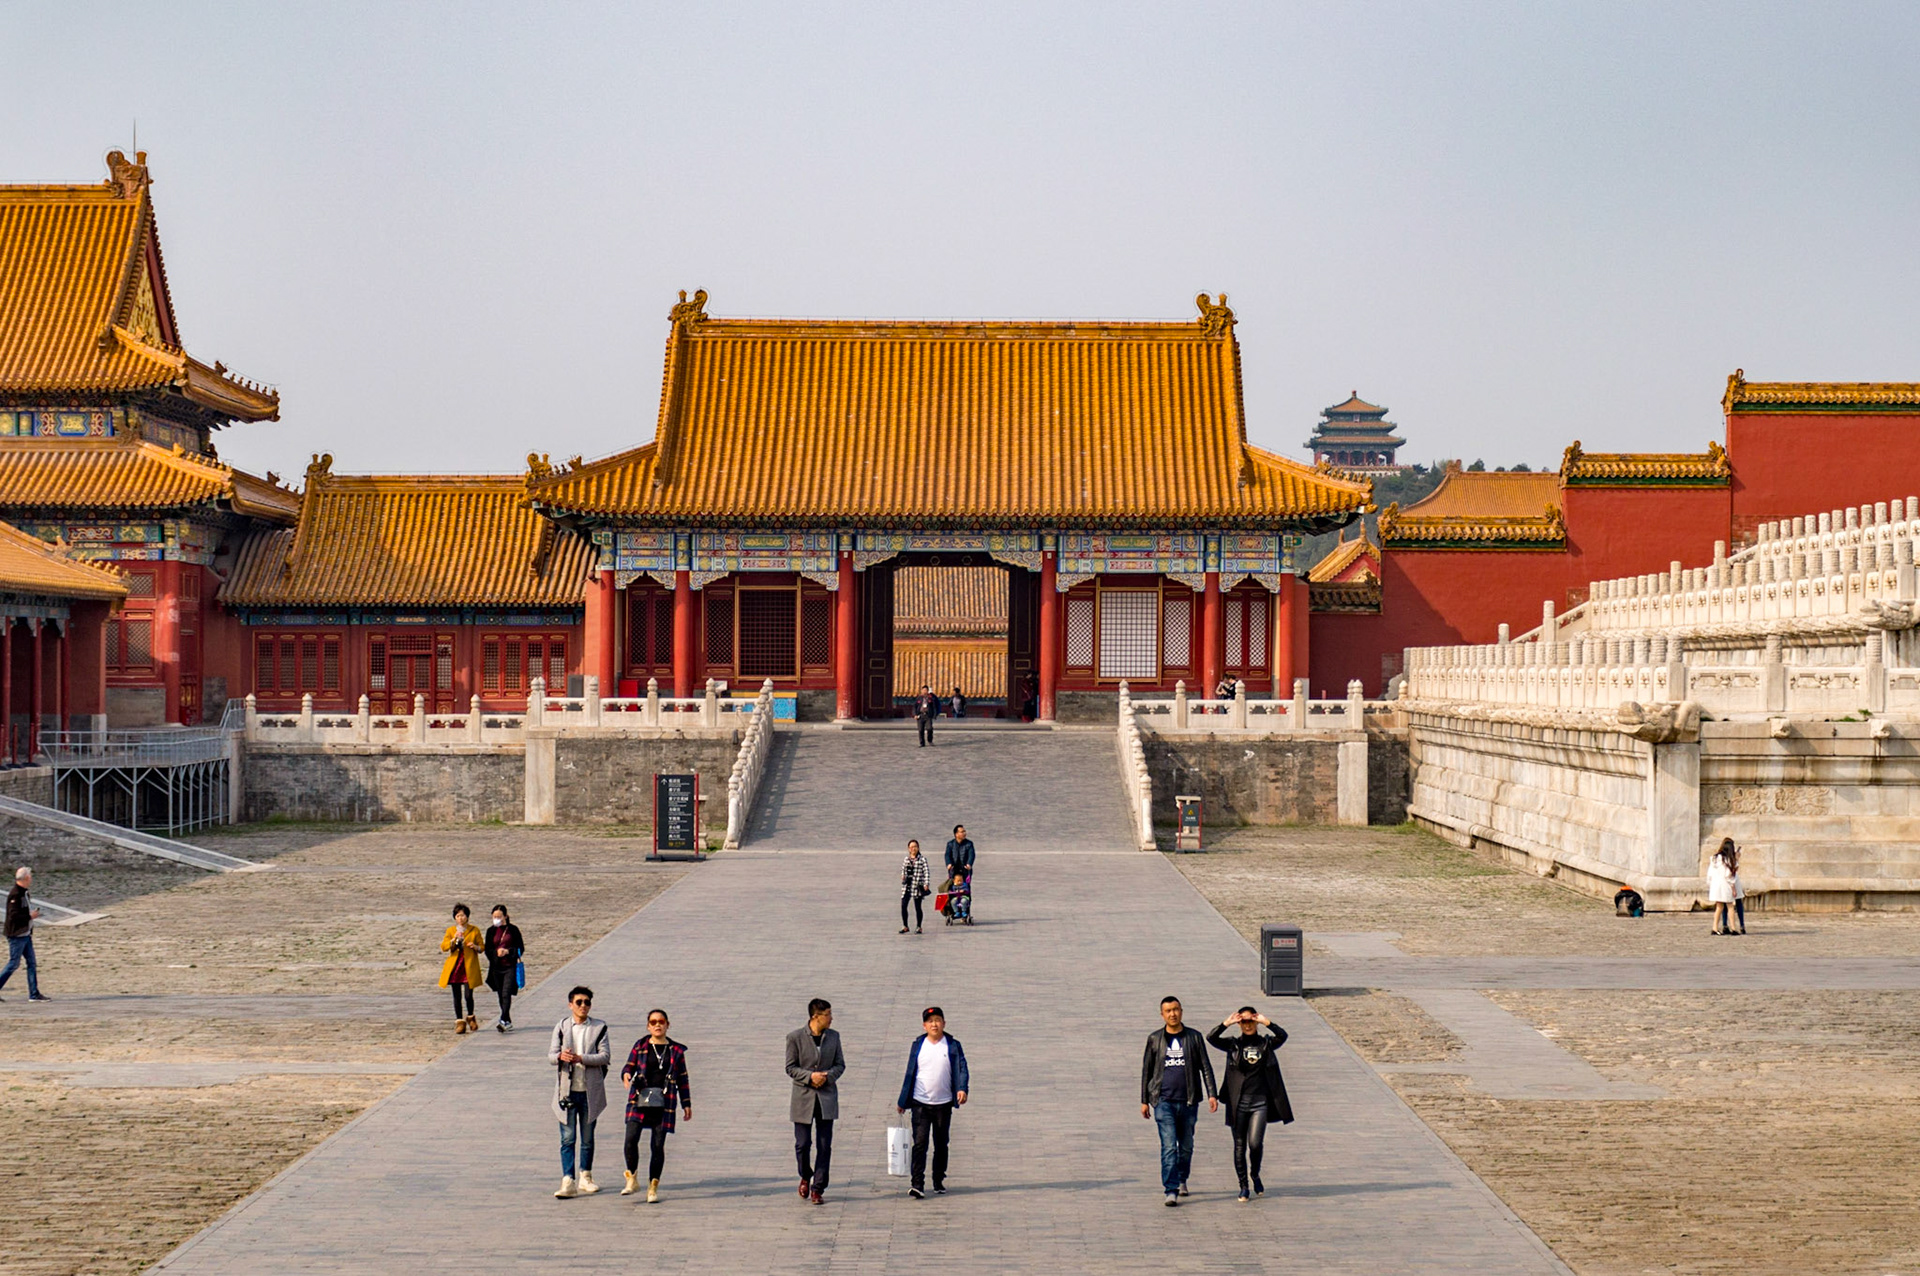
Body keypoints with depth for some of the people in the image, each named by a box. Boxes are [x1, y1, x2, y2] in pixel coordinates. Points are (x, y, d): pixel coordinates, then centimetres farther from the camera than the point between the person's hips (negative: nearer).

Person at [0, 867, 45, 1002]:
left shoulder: (24, 893, 11)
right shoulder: (15, 894, -18)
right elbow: (13, 916, -23)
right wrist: (31, 916, -15)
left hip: (25, 934, 10)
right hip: (17, 935, -10)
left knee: (32, 963, 7)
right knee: (13, 964, -4)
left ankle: (34, 994, 8)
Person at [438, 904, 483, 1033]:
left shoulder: (474, 930, 6)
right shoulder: (450, 931, 9)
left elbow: (482, 946, 10)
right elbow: (443, 947, -1)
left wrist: (475, 947, -12)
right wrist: (454, 939, -16)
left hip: (469, 966, -2)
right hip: (454, 966, 2)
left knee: (468, 995, -7)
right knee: (457, 996, 2)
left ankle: (470, 1017, 18)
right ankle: (460, 1022, 10)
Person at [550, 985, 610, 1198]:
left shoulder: (599, 1028, 2)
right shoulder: (561, 1027, 5)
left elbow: (605, 1055, -7)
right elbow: (551, 1055, 2)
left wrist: (581, 1058, -20)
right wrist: (561, 1056, -22)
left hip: (590, 1091, 0)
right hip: (567, 1090, 0)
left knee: (588, 1138, 11)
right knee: (567, 1138, -5)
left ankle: (585, 1177, 25)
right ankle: (568, 1181, -10)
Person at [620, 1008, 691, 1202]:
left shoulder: (676, 1050, 10)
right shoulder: (640, 1046, 8)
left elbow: (682, 1079, 13)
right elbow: (629, 1067, 7)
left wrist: (686, 1104, 11)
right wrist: (627, 1075, -17)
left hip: (663, 1103, 0)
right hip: (639, 1099, 0)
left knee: (658, 1145, -1)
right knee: (631, 1139, -15)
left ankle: (653, 1187, 8)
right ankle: (631, 1178, 4)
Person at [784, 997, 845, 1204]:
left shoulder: (833, 1036, 6)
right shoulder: (795, 1037, -5)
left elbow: (840, 1064, 9)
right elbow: (790, 1067, -3)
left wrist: (828, 1076, -11)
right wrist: (810, 1076, -19)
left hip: (826, 1097, 2)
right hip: (803, 1097, -2)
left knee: (824, 1146, -1)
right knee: (802, 1144, 0)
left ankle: (817, 1188, 6)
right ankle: (805, 1177, 28)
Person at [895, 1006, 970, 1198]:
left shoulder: (953, 1045, 2)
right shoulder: (918, 1045, 4)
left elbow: (962, 1068, -5)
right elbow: (910, 1073, 10)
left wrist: (962, 1089, -24)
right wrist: (902, 1101, 12)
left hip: (944, 1104, 1)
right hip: (920, 1103, -1)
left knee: (941, 1145, 11)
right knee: (920, 1143, -11)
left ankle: (939, 1182, 24)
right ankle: (917, 1184, -17)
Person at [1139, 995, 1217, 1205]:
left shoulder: (1194, 1037, 5)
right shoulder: (1155, 1039, 5)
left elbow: (1205, 1067, 6)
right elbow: (1146, 1070, 11)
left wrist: (1211, 1094, -4)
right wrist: (1144, 1100, 9)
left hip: (1188, 1101, 1)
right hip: (1164, 1101, -1)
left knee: (1186, 1146, 12)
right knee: (1169, 1146, -12)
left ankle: (1182, 1180, 35)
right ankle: (1171, 1190, -14)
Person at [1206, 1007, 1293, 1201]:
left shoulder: (1266, 1044, 6)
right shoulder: (1234, 1044, 5)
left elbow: (1282, 1036, -13)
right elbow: (1211, 1038, -10)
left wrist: (1266, 1022, -20)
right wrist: (1226, 1023, -20)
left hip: (1260, 1102, -1)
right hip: (1238, 1102, 1)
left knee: (1255, 1143, -10)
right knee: (1239, 1145, 3)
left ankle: (1255, 1175, 19)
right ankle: (1243, 1186, 14)